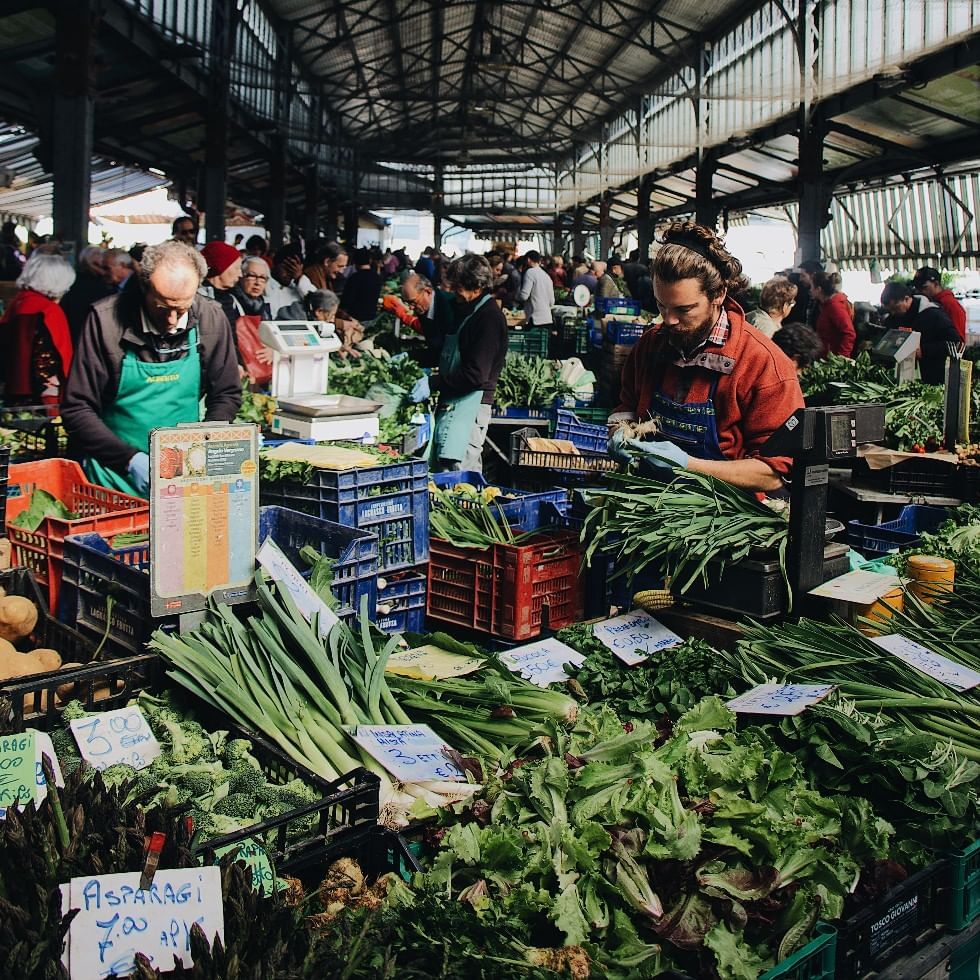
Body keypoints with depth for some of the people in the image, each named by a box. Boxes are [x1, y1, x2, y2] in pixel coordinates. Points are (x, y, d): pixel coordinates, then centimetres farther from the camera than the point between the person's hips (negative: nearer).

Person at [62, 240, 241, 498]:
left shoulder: (212, 319, -2)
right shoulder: (106, 319, -9)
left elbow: (227, 395, 10)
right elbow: (77, 409, -6)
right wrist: (130, 459, -18)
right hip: (115, 473, -2)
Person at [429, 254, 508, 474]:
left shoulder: (490, 317, -14)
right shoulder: (465, 310, 18)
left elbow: (475, 375, -21)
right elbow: (446, 350, 31)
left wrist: (433, 383, -17)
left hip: (470, 404, -10)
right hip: (451, 402, 10)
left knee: (458, 474, -14)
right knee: (437, 468, 10)